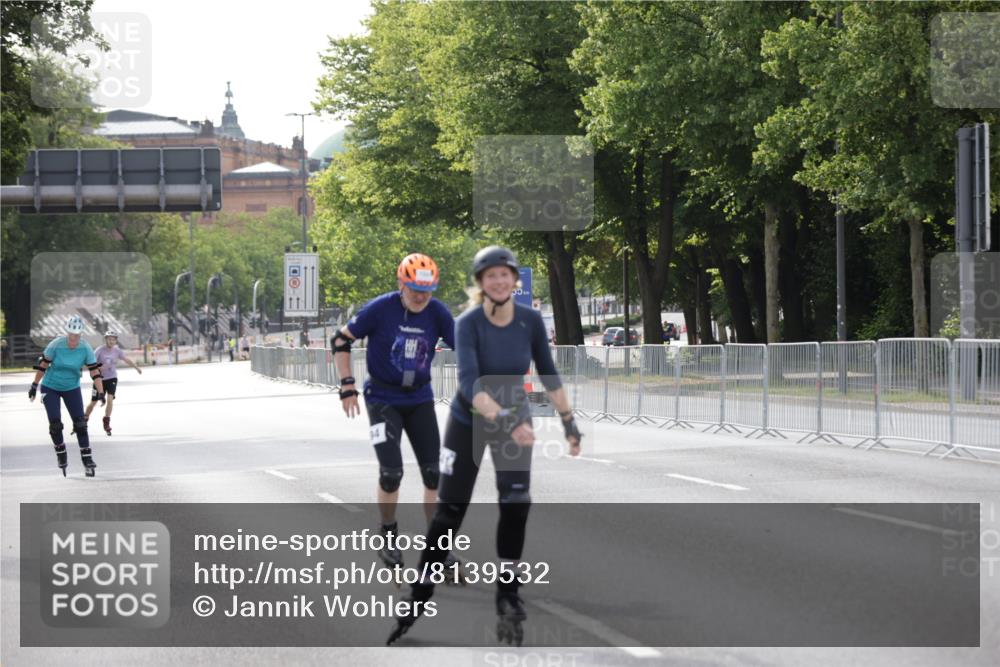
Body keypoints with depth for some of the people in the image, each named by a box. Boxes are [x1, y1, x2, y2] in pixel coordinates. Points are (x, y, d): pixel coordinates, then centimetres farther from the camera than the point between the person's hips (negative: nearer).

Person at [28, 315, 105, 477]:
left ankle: (87, 458, 1)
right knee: (55, 424, -10)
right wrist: (34, 386, -4)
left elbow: (94, 370, -13)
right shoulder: (56, 345, -21)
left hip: (72, 388, 2)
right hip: (50, 388, -1)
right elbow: (43, 364, -10)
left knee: (80, 423, -6)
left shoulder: (85, 348, -16)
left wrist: (101, 392, -20)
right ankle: (60, 451, 16)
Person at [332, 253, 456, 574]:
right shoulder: (380, 309, -16)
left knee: (434, 472, 0)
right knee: (391, 472, -12)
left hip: (420, 400, 3)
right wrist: (347, 387, -11)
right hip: (383, 399, -3)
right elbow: (341, 340, -7)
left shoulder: (437, 312, -9)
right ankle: (388, 537, 11)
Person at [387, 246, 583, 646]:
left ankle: (508, 597, 3)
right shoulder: (468, 324, -23)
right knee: (450, 511, 1)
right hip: (468, 422, -2)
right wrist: (505, 420, -47)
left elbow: (548, 375, 0)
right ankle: (419, 597, 12)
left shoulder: (531, 321, -13)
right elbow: (469, 383, -35)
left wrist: (569, 421, 0)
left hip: (514, 421, 2)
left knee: (516, 506, -9)